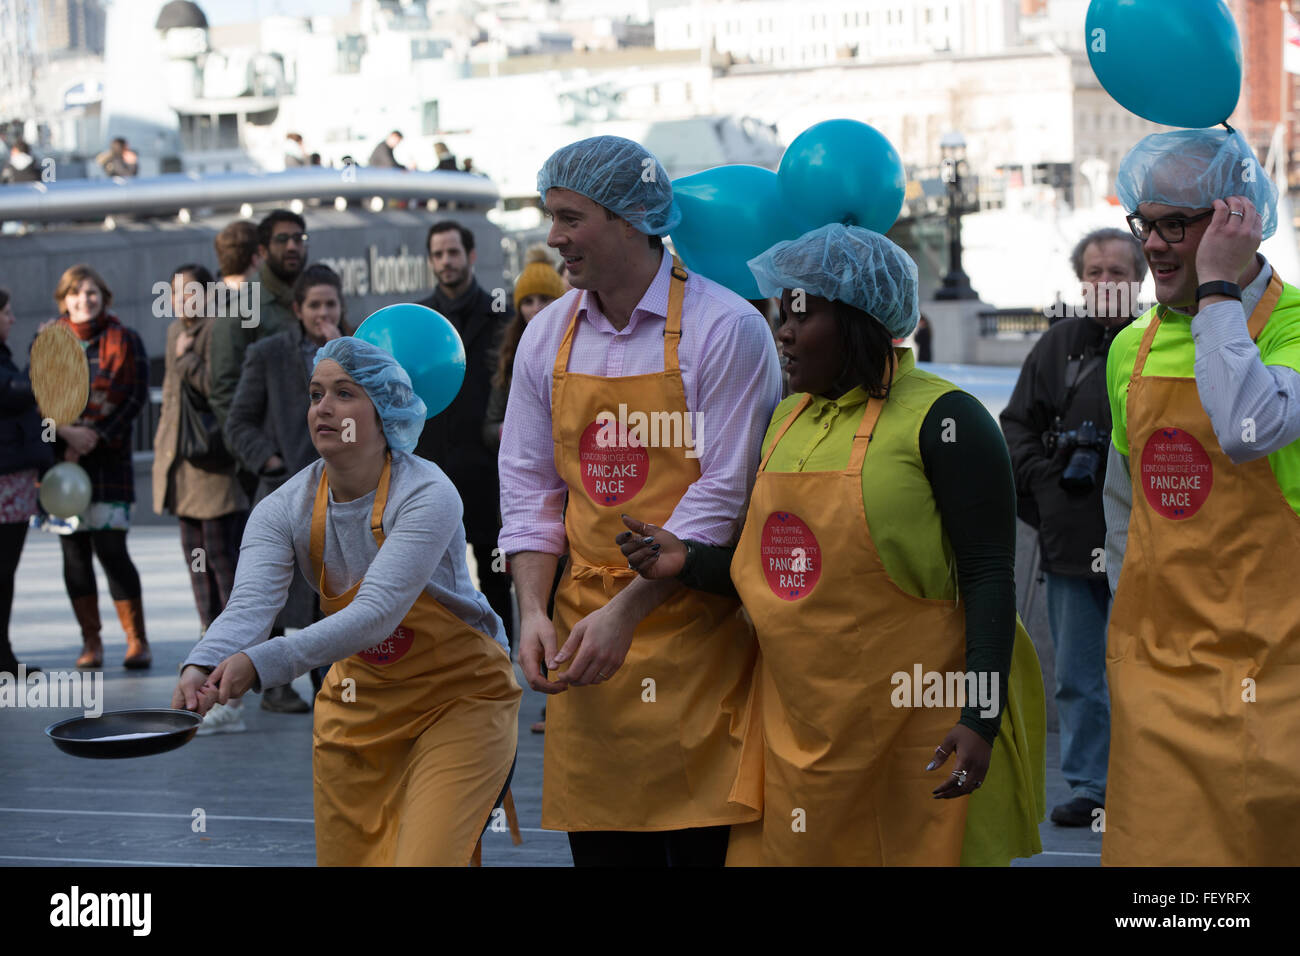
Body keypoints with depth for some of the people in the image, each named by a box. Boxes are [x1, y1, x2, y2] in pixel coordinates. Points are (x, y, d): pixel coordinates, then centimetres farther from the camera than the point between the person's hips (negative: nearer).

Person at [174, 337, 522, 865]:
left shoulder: (426, 495, -24)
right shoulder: (285, 508, -9)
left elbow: (376, 613, -35)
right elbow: (249, 604, -25)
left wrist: (261, 662, -46)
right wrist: (202, 667, -47)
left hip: (459, 697, -5)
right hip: (360, 699, 5)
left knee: (423, 861, -17)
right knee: (341, 859, 8)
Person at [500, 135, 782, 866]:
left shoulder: (725, 329, -9)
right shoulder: (549, 337, 10)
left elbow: (723, 496, -12)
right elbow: (529, 489, 12)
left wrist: (626, 613, -17)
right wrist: (534, 610, -2)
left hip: (697, 638, -5)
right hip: (587, 644, 5)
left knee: (707, 845, -5)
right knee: (600, 846, 7)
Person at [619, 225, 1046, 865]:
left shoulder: (942, 419, -9)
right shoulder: (788, 419, 14)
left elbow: (989, 576, -13)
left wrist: (980, 718, -20)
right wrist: (691, 562, 3)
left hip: (917, 729, -7)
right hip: (798, 727, 7)